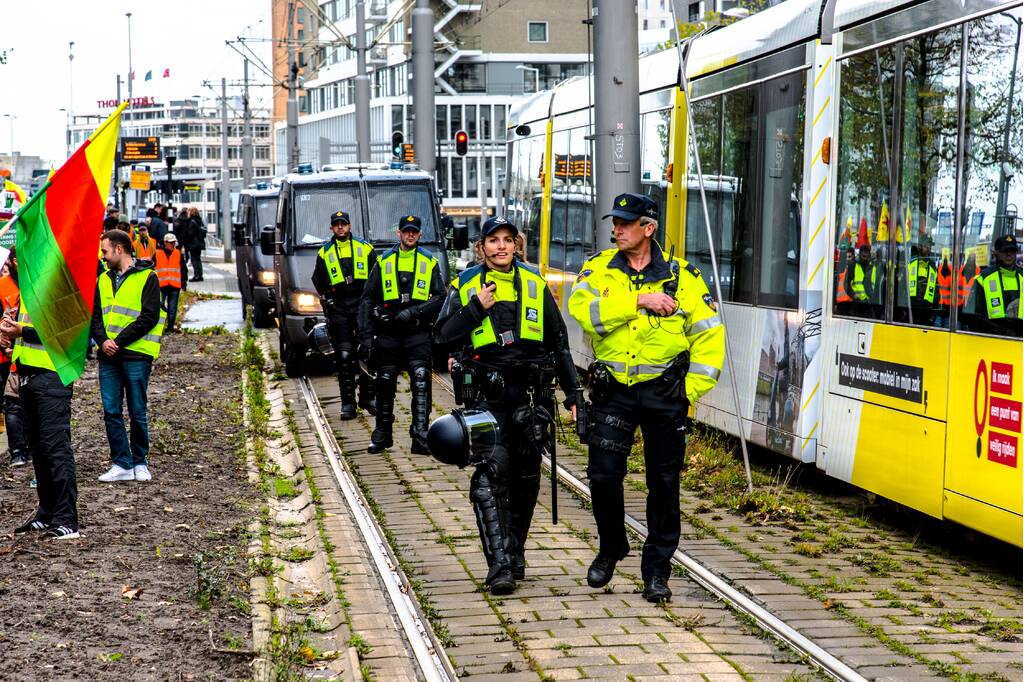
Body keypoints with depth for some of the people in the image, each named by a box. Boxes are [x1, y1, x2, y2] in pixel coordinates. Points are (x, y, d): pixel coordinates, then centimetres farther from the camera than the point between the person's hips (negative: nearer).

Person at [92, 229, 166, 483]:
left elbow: (149, 317, -9)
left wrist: (119, 341, -14)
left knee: (137, 412, 1)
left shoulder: (146, 277, -1)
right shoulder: (103, 279, 17)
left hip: (136, 354, -5)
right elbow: (95, 315, 13)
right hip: (108, 356, 5)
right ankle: (122, 464, 7)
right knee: (111, 412, 1)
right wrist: (103, 340, -7)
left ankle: (140, 463, 13)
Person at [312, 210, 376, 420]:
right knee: (344, 355, -2)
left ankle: (368, 397, 9)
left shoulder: (365, 248, 9)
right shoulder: (325, 253, 11)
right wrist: (325, 299, 12)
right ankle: (348, 402, 1)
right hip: (338, 308, 0)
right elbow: (318, 281, 22)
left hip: (362, 304, 0)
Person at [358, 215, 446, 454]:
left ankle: (421, 435, -15)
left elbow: (440, 298, 1)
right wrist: (366, 335, 0)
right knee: (385, 383, 8)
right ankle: (382, 434, 20)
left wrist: (414, 311, -13)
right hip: (387, 333, 2)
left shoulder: (429, 262, 7)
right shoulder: (384, 262, 10)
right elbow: (367, 300, 9)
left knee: (421, 381, -14)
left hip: (418, 333, -2)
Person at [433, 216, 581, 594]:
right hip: (487, 396, -2)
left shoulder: (535, 285, 9)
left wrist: (573, 393, 11)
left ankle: (515, 552, 26)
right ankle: (499, 564, -17)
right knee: (490, 477, -15)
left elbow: (559, 343, 13)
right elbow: (443, 335, -2)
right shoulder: (466, 286, 5)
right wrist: (476, 308, -12)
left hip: (532, 395, 2)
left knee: (525, 478, 9)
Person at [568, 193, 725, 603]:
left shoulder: (681, 276, 1)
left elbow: (710, 334, 2)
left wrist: (693, 387, -5)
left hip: (664, 391, -1)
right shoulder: (599, 270, 4)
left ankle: (656, 570, 15)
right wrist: (638, 301, -20)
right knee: (603, 474, -3)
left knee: (664, 483, 3)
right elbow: (583, 311, -15)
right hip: (614, 389, 1)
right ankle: (611, 549, 23)